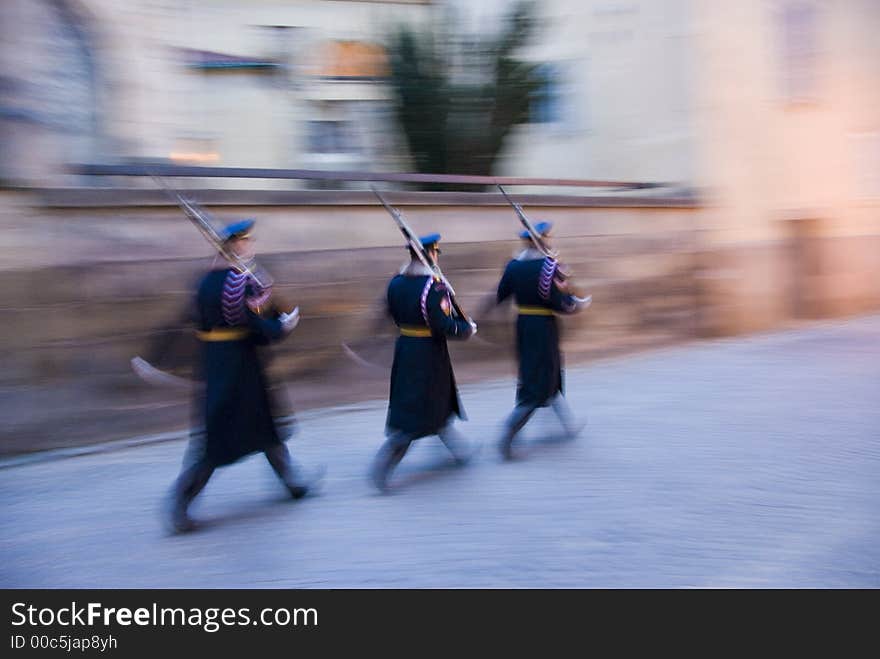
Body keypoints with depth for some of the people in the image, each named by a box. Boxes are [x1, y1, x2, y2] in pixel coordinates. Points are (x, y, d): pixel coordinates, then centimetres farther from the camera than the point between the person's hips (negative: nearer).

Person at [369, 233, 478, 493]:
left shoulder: (396, 283, 3)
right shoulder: (434, 286, -20)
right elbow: (444, 325, -23)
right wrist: (467, 328, -7)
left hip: (404, 350, 8)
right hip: (429, 354, -8)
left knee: (438, 403, 22)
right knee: (418, 414, 0)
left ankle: (460, 450, 38)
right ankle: (382, 466, -4)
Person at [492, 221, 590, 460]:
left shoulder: (513, 266, 1)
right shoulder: (548, 266, -17)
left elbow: (499, 298, 6)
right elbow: (559, 303, -19)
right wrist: (579, 304, -1)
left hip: (523, 327, 8)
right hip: (544, 329, -8)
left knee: (550, 376, 22)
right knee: (539, 387, -1)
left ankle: (569, 424, 36)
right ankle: (507, 437, -8)